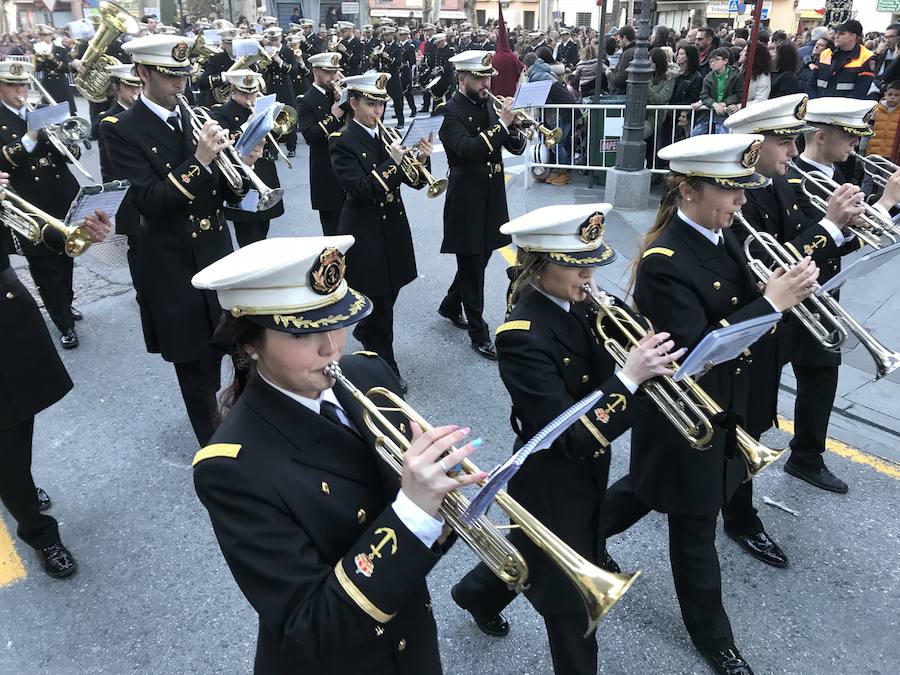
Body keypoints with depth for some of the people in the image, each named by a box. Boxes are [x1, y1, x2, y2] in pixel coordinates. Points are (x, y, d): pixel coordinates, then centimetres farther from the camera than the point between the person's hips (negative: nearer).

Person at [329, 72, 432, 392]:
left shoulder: (387, 135, 7)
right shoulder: (342, 142, -11)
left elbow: (413, 180, 4)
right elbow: (360, 188, -23)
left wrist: (420, 159, -15)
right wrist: (393, 162, -29)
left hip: (394, 230, 6)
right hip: (366, 235, -6)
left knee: (387, 296, 19)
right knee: (380, 304, 1)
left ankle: (365, 333, 47)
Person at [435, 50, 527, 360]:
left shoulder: (489, 104, 8)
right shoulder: (450, 111, -11)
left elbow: (517, 147, 5)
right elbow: (468, 149, -27)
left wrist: (512, 126, -15)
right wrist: (501, 123, -28)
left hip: (492, 200, 7)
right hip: (467, 203, -7)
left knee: (477, 262, 19)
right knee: (472, 269, 2)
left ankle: (450, 306, 41)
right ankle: (478, 333, 12)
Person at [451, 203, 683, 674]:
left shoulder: (578, 305, -6)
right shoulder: (523, 336, -30)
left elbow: (597, 378, 1)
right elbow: (570, 437, -32)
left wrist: (641, 353, -17)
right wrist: (629, 377, -35)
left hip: (585, 471, 8)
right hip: (553, 485, -8)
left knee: (535, 550, 31)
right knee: (572, 599, 13)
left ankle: (478, 594, 59)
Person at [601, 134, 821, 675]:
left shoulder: (723, 237, 1)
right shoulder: (664, 263, -27)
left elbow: (741, 309, 9)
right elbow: (697, 349, -31)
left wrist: (789, 286, -5)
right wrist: (772, 303, -30)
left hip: (722, 407, 9)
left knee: (652, 488, 27)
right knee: (695, 526, 12)